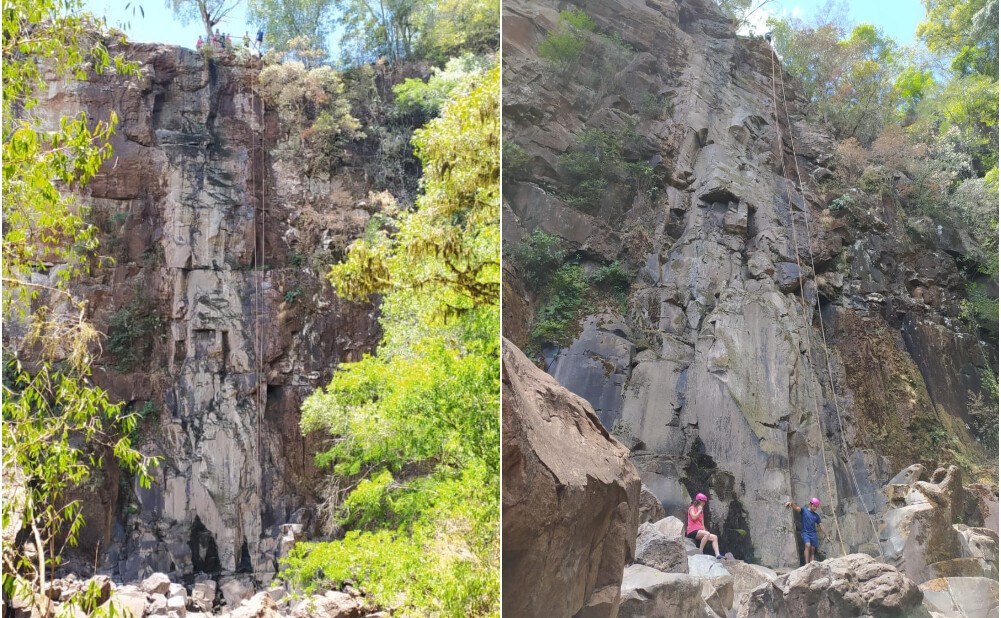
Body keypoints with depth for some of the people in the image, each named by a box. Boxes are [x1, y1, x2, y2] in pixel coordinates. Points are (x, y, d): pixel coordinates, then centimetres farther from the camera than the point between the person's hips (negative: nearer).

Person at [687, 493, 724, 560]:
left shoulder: (700, 511, 26)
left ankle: (717, 555, -19)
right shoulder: (691, 508, 2)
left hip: (699, 531, 8)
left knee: (714, 537, -7)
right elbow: (694, 517, -17)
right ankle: (700, 551, -31)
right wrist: (699, 511, -4)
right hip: (692, 531, -8)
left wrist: (704, 529, 4)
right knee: (707, 534, -33)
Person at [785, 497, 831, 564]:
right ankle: (807, 564, -29)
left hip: (813, 533, 5)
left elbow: (821, 526, 18)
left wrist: (827, 536, 14)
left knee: (812, 550, -1)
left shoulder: (816, 515, 15)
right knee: (808, 545, -25)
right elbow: (796, 508, -14)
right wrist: (791, 503, -36)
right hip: (805, 533, -5)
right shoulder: (804, 511, 4)